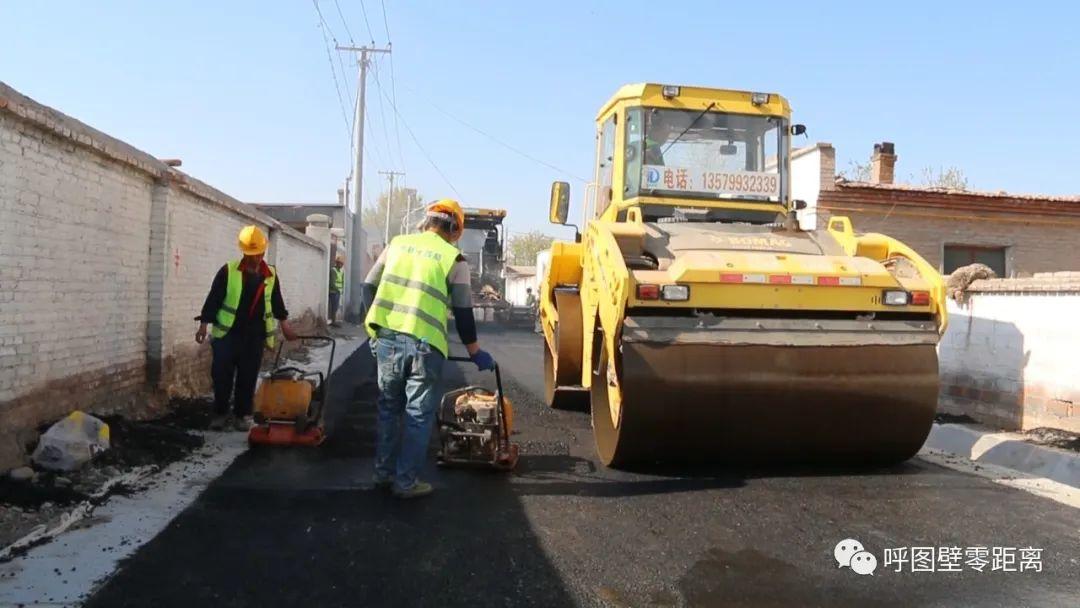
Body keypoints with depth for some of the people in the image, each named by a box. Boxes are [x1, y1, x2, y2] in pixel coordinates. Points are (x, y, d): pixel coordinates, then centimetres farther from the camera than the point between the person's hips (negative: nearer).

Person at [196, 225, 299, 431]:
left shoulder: (271, 275, 6)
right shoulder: (228, 271, -4)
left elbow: (276, 302, 19)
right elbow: (213, 299, -2)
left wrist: (285, 326, 23)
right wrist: (204, 325, -5)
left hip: (255, 335, 2)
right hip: (227, 332, -2)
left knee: (247, 377, 5)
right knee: (221, 375, -1)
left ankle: (242, 415, 15)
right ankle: (220, 414, 14)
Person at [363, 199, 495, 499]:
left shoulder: (397, 244, 11)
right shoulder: (453, 258, 0)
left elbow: (369, 287, 15)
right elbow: (463, 312, 2)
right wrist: (475, 352, 13)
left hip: (386, 337, 5)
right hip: (423, 344, -4)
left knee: (388, 407, 19)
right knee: (418, 415, 7)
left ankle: (383, 472, 26)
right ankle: (406, 482, 11)